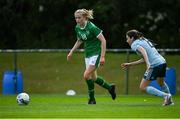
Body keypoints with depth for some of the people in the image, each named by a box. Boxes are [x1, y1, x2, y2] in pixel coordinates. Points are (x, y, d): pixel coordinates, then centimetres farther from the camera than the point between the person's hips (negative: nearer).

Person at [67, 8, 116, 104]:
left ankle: (92, 99, -2)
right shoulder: (77, 28, 1)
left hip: (96, 53, -8)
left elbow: (103, 40, -20)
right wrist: (71, 52, 12)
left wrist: (102, 56, -23)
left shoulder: (92, 27, -21)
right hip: (88, 54, 8)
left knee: (86, 75, -16)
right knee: (93, 77, 13)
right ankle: (110, 87, 36)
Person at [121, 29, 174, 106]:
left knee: (143, 87, -2)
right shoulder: (144, 40, 25)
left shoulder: (134, 44, 0)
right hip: (162, 62, 9)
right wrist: (130, 64, 30)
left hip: (154, 65, -9)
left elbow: (143, 50, -22)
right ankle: (169, 100, 38)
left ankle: (166, 96, -9)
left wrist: (148, 63, -35)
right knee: (161, 82, 34)